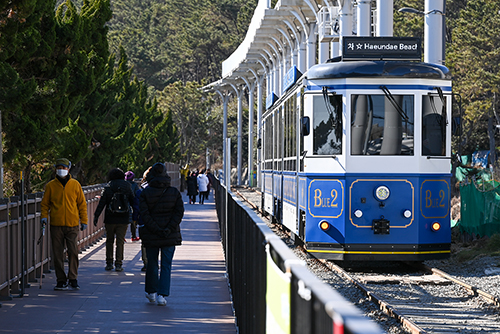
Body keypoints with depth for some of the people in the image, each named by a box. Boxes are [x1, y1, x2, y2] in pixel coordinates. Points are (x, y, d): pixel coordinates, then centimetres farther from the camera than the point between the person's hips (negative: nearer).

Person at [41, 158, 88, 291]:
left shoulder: (75, 184, 6)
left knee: (73, 252, -7)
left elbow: (82, 204, 10)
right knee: (57, 254, 2)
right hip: (56, 225, 1)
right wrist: (44, 216, -5)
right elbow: (45, 203, 11)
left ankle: (73, 279, -2)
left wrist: (84, 221, 5)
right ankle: (61, 281, 8)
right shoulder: (50, 186, 5)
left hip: (72, 224, 0)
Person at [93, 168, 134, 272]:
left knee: (109, 241, 11)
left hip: (110, 219, 0)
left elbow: (101, 203, -5)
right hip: (123, 220, 0)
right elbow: (133, 202, 6)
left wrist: (96, 216, -4)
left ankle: (109, 263, 11)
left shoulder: (108, 187, -1)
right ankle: (118, 264, -2)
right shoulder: (127, 186, 3)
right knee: (120, 242, 3)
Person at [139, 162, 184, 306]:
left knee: (152, 263, 16)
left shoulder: (145, 193, -5)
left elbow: (144, 214, -12)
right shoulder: (174, 192, -1)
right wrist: (168, 229, -10)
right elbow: (179, 212, -8)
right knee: (166, 265, 2)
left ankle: (151, 292, 29)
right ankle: (162, 295, -8)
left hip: (151, 235, 0)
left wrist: (156, 230, -11)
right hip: (170, 236, 0)